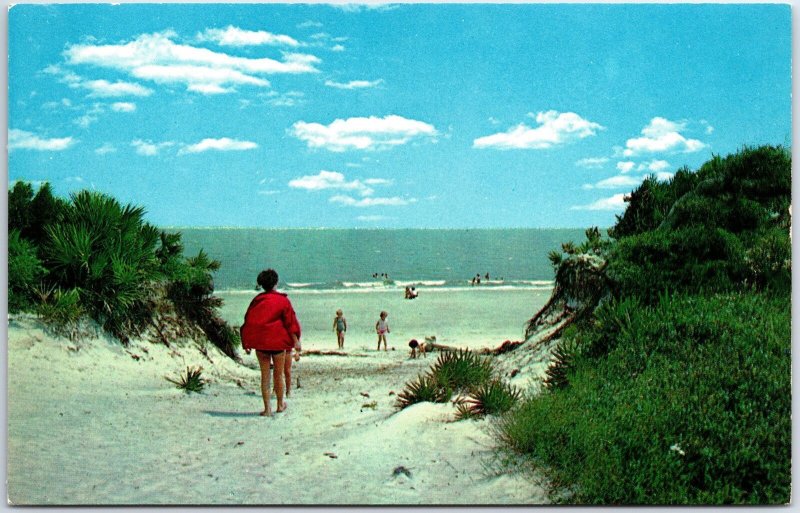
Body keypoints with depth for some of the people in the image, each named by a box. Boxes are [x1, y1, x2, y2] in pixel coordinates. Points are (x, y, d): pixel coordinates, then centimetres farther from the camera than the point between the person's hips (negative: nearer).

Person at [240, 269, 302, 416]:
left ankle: (267, 409, 3)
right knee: (278, 375, 12)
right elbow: (290, 323, -6)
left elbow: (248, 322, 5)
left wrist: (247, 343, 13)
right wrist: (296, 342, -4)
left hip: (260, 342, 2)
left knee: (265, 375, 5)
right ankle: (280, 405, 26)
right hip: (278, 341, -2)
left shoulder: (257, 300, 2)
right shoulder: (283, 300, -4)